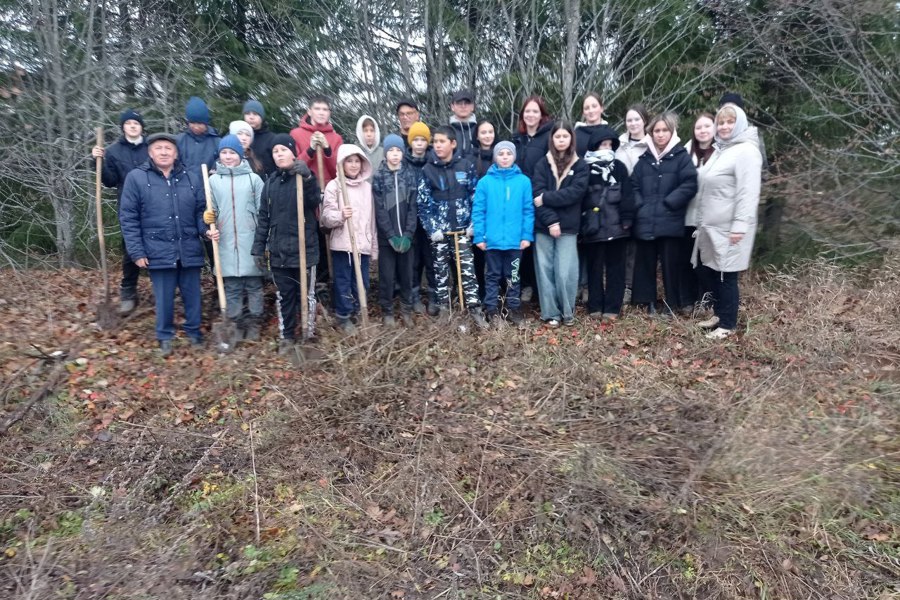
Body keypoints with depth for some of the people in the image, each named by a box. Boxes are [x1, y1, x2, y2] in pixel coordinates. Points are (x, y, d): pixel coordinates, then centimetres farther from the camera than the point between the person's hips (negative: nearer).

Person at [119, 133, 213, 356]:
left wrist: (206, 229, -9)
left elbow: (201, 211, 12)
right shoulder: (136, 178, -2)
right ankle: (165, 336, 26)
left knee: (192, 295, 12)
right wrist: (137, 252, -6)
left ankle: (194, 331, 30)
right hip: (159, 252, -2)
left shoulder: (190, 178, 5)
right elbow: (128, 218, -3)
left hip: (189, 251, 2)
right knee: (164, 298, 8)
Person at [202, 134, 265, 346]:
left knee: (254, 285, 5)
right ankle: (237, 325, 17)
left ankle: (254, 324, 16)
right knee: (231, 287, 6)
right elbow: (211, 209, 13)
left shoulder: (253, 179, 2)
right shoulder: (213, 180, 6)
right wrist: (208, 217, -10)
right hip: (226, 243, 2)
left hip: (251, 243, -2)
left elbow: (262, 212, 2)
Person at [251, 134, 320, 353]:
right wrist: (258, 248, 6)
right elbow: (263, 218, 11)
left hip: (304, 248, -4)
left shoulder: (305, 178, -1)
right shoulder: (270, 182, 10)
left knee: (306, 294, 4)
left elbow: (314, 202, -22)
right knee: (284, 296, 11)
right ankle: (286, 336, 23)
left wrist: (307, 178, -37)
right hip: (278, 250, 4)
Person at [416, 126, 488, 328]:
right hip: (438, 230, 1)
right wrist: (431, 228, -10)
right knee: (440, 270, 9)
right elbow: (423, 203, -2)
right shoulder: (427, 169, -1)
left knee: (467, 268, -1)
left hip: (462, 228, 0)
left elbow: (475, 196, 3)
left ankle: (475, 309, 1)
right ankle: (443, 308, 19)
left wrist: (474, 224, -5)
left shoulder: (466, 165, 0)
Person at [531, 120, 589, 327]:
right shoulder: (542, 165, 6)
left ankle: (568, 312, 12)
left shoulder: (580, 166, 7)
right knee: (545, 270, 2)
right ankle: (550, 313, 11)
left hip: (568, 227, -1)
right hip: (544, 226, 1)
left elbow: (575, 192, -8)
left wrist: (546, 198, -13)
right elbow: (538, 194, -5)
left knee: (565, 272, -3)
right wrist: (551, 221, -15)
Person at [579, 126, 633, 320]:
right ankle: (595, 306, 15)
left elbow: (627, 196, 4)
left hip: (616, 226, 1)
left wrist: (627, 220, -4)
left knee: (615, 267, 5)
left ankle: (612, 307, 12)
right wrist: (581, 223, -3)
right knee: (594, 267, 6)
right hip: (593, 227, -1)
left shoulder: (619, 167, 8)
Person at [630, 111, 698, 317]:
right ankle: (648, 301, 21)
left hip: (670, 222, -4)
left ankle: (672, 304, 14)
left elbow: (690, 184, -8)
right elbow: (633, 185, 14)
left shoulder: (682, 157, 1)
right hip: (645, 221, 4)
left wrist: (668, 202, -13)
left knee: (670, 263, 2)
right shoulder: (645, 158, 14)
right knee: (645, 262, 9)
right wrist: (639, 205, -1)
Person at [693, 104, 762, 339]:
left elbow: (748, 193, -19)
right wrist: (702, 222, 19)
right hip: (712, 226, 9)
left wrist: (740, 226, -24)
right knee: (713, 271, 15)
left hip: (729, 228, -9)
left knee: (726, 275, -2)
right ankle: (719, 314, 29)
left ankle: (728, 324, 9)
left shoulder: (746, 151, -12)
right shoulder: (720, 149, 16)